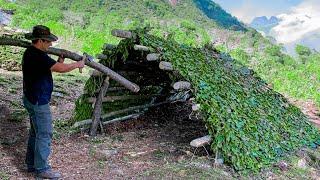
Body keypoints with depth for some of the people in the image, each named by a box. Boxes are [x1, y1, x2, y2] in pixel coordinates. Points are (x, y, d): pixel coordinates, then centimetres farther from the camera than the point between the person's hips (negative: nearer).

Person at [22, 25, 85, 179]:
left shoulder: (30, 53, 10)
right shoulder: (38, 56, -23)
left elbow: (49, 67, 15)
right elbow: (61, 69, -24)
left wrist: (58, 63, 1)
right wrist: (78, 64, -9)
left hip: (32, 99, 11)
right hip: (38, 102, -11)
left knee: (35, 132, 18)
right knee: (44, 134, -2)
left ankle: (31, 164, 28)